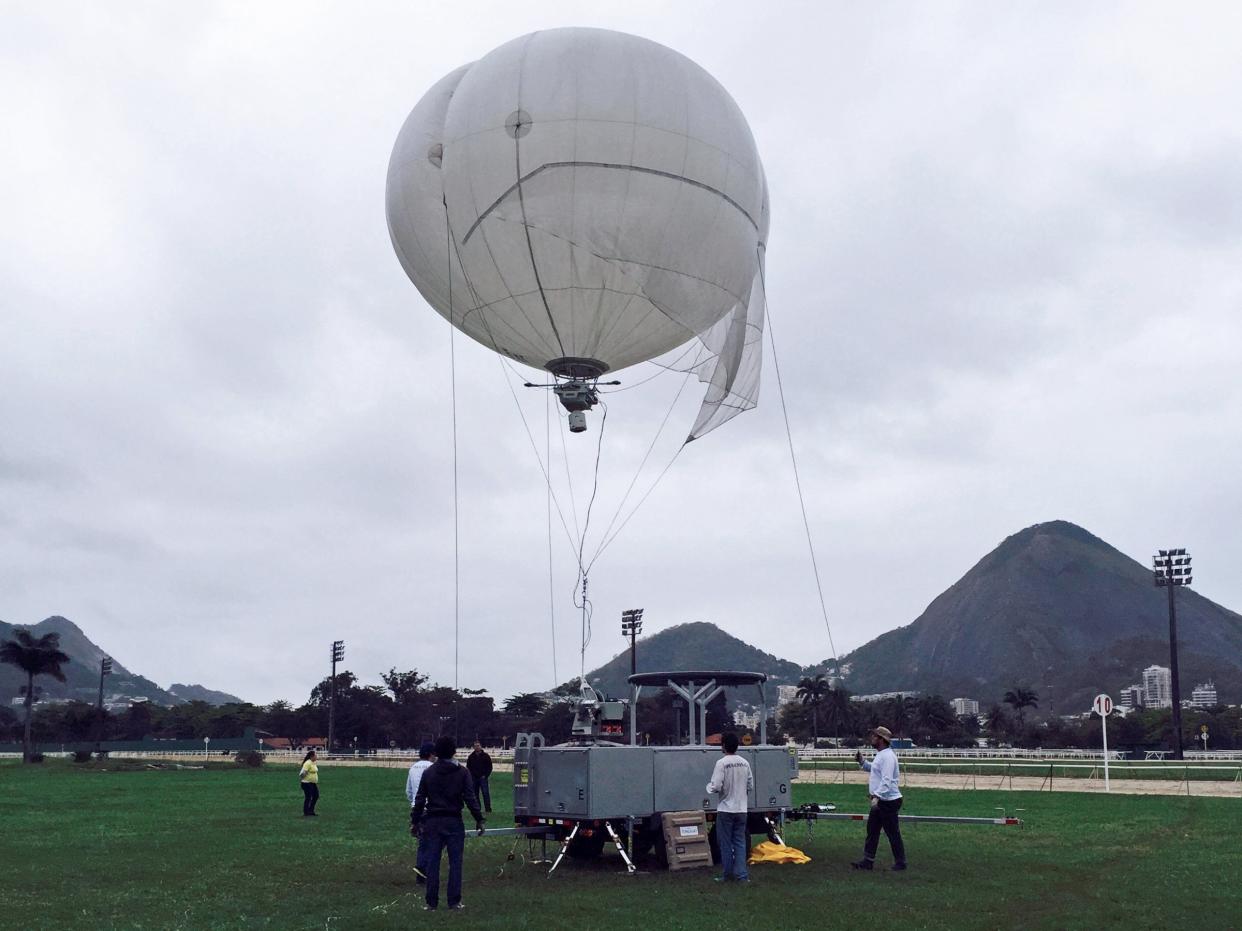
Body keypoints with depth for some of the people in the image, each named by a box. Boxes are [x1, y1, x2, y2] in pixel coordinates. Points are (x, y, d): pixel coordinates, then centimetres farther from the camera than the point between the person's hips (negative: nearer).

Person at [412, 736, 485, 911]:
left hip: (433, 822, 2)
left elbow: (419, 799, 6)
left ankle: (431, 902, 7)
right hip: (454, 821, -2)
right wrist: (479, 819, -1)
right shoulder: (462, 772, -3)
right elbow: (470, 798, -6)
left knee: (432, 862, 5)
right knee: (455, 861, 3)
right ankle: (454, 901, 2)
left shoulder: (428, 773, 4)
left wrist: (416, 821, 14)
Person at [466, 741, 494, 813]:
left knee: (485, 793, -9)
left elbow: (489, 767, 4)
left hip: (483, 778, -3)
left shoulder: (485, 756, 2)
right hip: (474, 778, 3)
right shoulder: (471, 756, 9)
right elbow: (468, 767, 15)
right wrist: (471, 776, 1)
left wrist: (485, 775, -6)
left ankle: (488, 809, -8)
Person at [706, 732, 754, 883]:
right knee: (740, 842, 9)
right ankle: (742, 874, 4)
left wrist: (709, 787, 3)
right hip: (741, 809, 5)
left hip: (725, 809, -5)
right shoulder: (745, 763, 3)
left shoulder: (721, 763, -15)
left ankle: (726, 874, 10)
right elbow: (750, 785, 9)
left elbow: (716, 787, -18)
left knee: (725, 843, 5)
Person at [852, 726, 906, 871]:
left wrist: (876, 796, -36)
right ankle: (868, 861, 18)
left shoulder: (887, 756, -20)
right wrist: (862, 762, 15)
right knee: (872, 831, 12)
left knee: (893, 833, 0)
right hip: (879, 801, 11)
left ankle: (900, 862, 11)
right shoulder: (880, 755, 13)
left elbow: (887, 780, -28)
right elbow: (874, 769, 28)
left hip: (889, 801, -11)